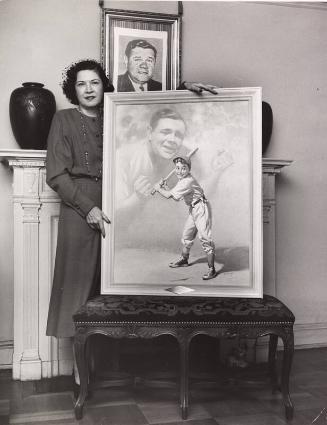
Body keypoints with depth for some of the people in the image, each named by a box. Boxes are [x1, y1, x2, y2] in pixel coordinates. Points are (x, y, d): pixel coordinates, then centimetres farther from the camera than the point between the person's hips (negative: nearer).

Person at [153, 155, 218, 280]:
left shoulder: (187, 181, -22)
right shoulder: (182, 180, 9)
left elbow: (169, 195, -20)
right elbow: (176, 197, 16)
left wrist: (158, 188, -2)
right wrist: (165, 187, 7)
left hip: (201, 209, -10)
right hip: (193, 210, 10)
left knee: (205, 237, -13)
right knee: (187, 235, 20)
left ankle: (212, 269, -10)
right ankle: (184, 259, 40)